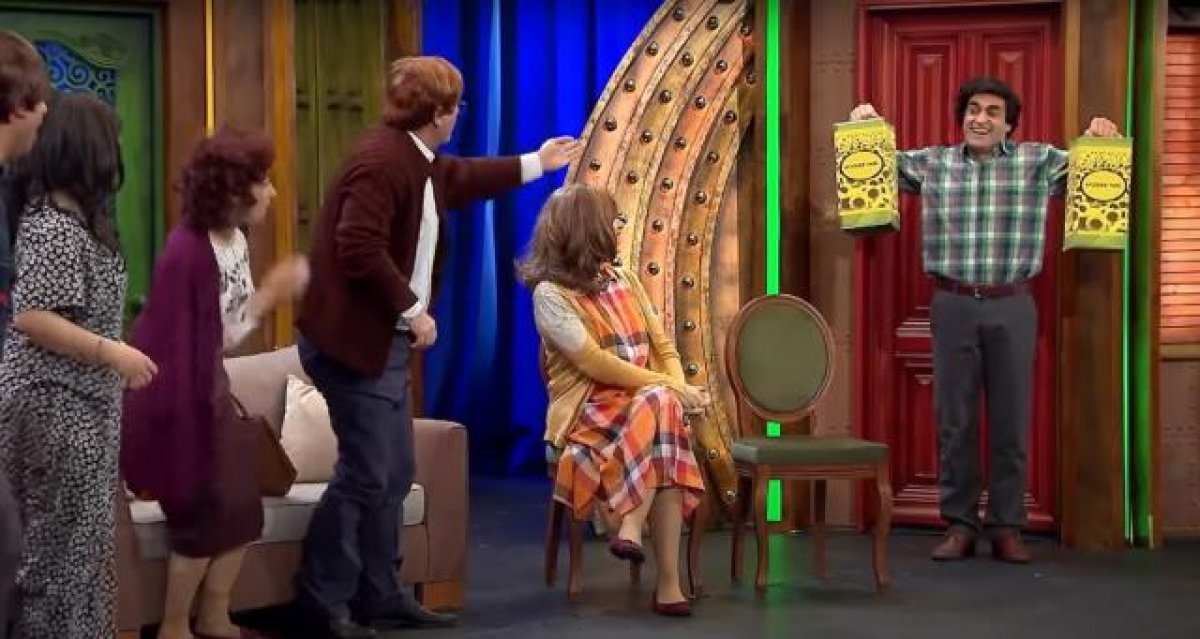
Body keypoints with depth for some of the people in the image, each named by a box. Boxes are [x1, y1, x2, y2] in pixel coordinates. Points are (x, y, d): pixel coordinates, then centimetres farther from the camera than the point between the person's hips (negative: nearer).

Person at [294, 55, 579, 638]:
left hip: (385, 339, 11)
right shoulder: (382, 160, -20)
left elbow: (462, 179, 35)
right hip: (355, 338, -11)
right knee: (365, 473, -9)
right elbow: (361, 251, -27)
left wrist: (537, 164, 42)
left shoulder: (420, 162, 13)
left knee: (394, 474, 12)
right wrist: (412, 310, -19)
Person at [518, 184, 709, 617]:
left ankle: (632, 527, -38)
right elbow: (596, 364, -14)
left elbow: (663, 346, 13)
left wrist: (678, 390, -9)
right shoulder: (550, 293, -4)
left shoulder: (625, 281, 17)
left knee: (663, 405, -33)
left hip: (646, 404, 5)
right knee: (661, 404, -35)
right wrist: (670, 389, -19)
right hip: (589, 413, -5)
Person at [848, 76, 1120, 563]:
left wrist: (1100, 139, -14)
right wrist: (866, 127, -3)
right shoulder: (933, 163, 5)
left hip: (1012, 307, 0)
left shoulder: (1037, 162, 2)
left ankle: (1007, 527, 14)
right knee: (954, 420, 5)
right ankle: (959, 525, 13)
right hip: (953, 304, 1)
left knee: (1011, 421, 5)